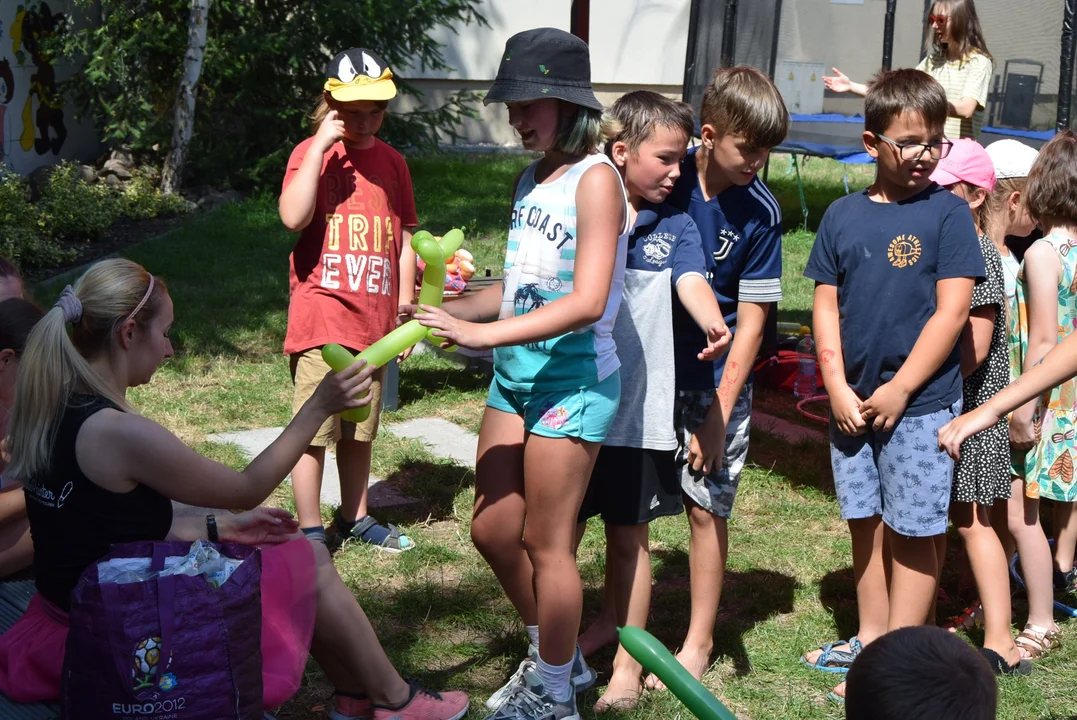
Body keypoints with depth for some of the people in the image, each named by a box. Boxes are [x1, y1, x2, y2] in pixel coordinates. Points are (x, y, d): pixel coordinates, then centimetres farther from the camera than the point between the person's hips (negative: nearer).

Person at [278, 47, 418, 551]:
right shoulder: (312, 154, -5)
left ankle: (355, 518, 30)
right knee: (314, 429, -2)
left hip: (373, 320, 5)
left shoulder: (392, 162, 10)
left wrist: (405, 309, 12)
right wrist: (322, 146, -21)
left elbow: (404, 239, 15)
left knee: (360, 429, 16)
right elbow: (293, 217, -23)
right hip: (321, 319, -5)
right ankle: (310, 530, 9)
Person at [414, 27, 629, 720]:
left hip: (572, 380, -8)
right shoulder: (533, 177, 10)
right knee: (493, 528, 14)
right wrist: (448, 310, 6)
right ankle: (555, 655, 34)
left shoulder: (595, 178, -15)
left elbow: (586, 302, -23)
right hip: (515, 374, 8)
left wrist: (482, 333, -26)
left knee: (546, 544, 2)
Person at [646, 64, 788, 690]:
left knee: (706, 504, 5)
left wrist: (720, 410, -12)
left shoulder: (760, 211, -10)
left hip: (715, 380, -2)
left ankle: (699, 640, 21)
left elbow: (751, 319, -8)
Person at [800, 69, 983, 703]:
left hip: (921, 404, -4)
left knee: (913, 533, 3)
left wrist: (898, 390, -13)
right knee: (867, 523, 14)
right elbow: (826, 306, 7)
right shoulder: (843, 216, 5)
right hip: (853, 404, 4)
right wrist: (838, 387, -4)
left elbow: (951, 312, -11)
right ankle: (871, 639, 29)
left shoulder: (948, 212, -7)